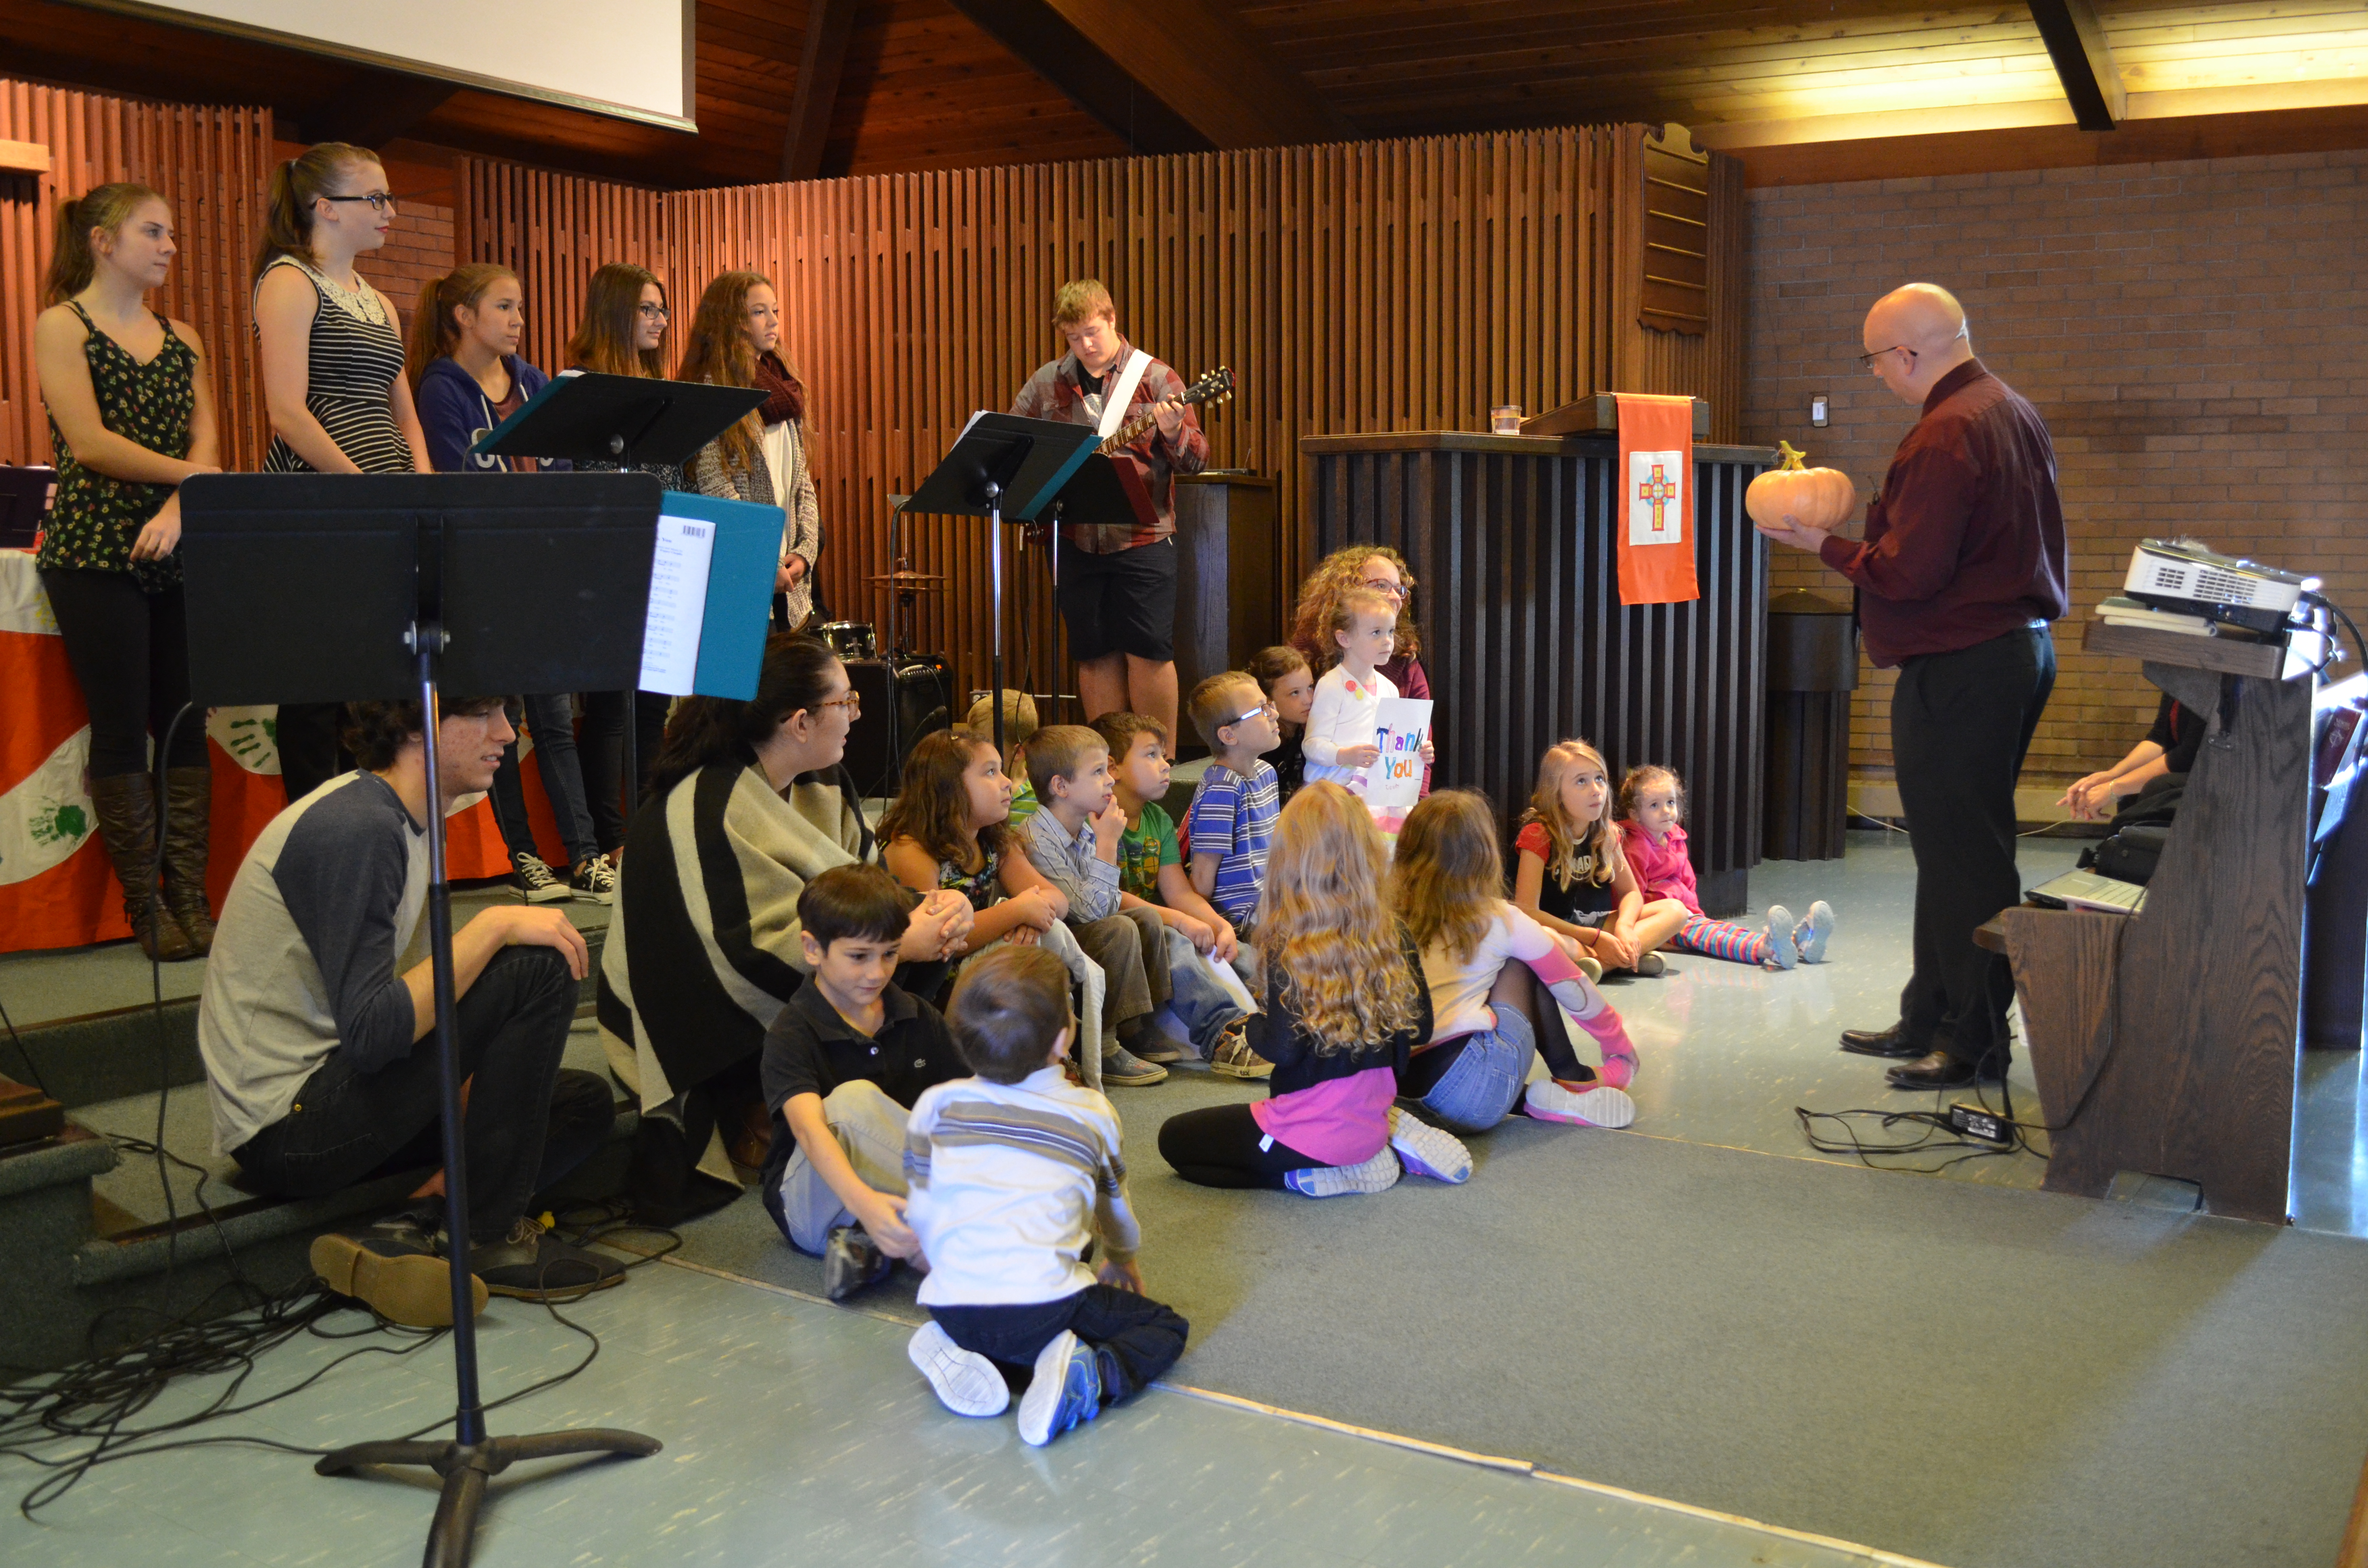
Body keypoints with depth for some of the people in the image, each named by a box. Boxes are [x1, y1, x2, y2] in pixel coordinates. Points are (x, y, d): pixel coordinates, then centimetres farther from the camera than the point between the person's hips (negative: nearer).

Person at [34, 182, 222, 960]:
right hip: (95, 553, -4)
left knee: (186, 726, 2)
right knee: (122, 728, -2)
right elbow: (89, 445, -10)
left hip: (180, 553, 5)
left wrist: (176, 510, -14)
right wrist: (195, 476, -10)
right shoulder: (62, 325, 1)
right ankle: (146, 907, 5)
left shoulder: (182, 338, 15)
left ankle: (191, 898, 8)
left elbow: (206, 438, 3)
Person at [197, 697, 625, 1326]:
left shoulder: (398, 820, 13)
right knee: (537, 967, -19)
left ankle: (405, 1236, -10)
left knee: (586, 1103, 8)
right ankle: (488, 1238, -9)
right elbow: (369, 1034, -27)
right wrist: (493, 926, -22)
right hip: (283, 1127, -10)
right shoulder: (353, 828, -19)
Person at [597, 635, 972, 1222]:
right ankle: (745, 1122, -3)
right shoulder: (702, 810, -24)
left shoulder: (822, 787, 3)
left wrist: (933, 909, -20)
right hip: (694, 1035, -8)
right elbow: (745, 955, -29)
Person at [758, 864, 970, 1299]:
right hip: (814, 1205, -4)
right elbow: (810, 1129, -30)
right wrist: (863, 1202, -49)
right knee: (853, 1101, -33)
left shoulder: (919, 1019, 5)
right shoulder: (793, 1034, -13)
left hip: (902, 1190, 4)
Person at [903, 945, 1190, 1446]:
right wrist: (1122, 1258, 49)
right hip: (1047, 1305, -3)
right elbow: (1117, 1213, 26)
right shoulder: (1092, 1114, 9)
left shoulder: (935, 1105, 10)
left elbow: (921, 1216, 16)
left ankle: (955, 1359, 3)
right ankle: (1091, 1376, -14)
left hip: (951, 1306, 3)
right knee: (1166, 1328, 15)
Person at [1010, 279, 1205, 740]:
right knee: (1095, 652, 7)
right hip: (1074, 539, 3)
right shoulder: (1045, 384, 9)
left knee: (1149, 650, -5)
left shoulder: (1154, 378, -1)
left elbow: (1196, 461, -5)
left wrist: (1173, 433, -26)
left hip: (1142, 536, -3)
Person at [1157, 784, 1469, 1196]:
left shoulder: (1290, 950, -20)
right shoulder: (1395, 937, -4)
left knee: (1175, 1140, 12)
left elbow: (1284, 1049, -22)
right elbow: (1419, 1029, 3)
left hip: (1312, 1130, -6)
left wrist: (1254, 1025, -1)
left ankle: (1314, 1177, -4)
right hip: (1372, 1120, 6)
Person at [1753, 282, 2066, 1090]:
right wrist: (1865, 518, 17)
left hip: (1961, 670, -11)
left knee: (1961, 853, -3)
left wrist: (1826, 546, -8)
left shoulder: (1946, 435, -19)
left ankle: (1975, 1041, 5)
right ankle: (1928, 1017, 28)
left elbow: (1908, 572, -22)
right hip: (2020, 644, 11)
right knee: (1958, 845, 17)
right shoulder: (2014, 411, 13)